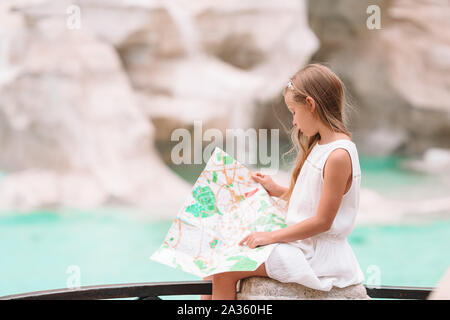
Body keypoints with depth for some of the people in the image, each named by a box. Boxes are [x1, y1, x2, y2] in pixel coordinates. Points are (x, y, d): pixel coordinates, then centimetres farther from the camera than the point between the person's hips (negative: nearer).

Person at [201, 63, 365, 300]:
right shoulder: (319, 145, 11)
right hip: (300, 243, 10)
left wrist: (271, 236, -17)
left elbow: (322, 221, -21)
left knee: (225, 272, -15)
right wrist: (276, 190, 14)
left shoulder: (338, 155, -20)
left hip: (317, 254, -10)